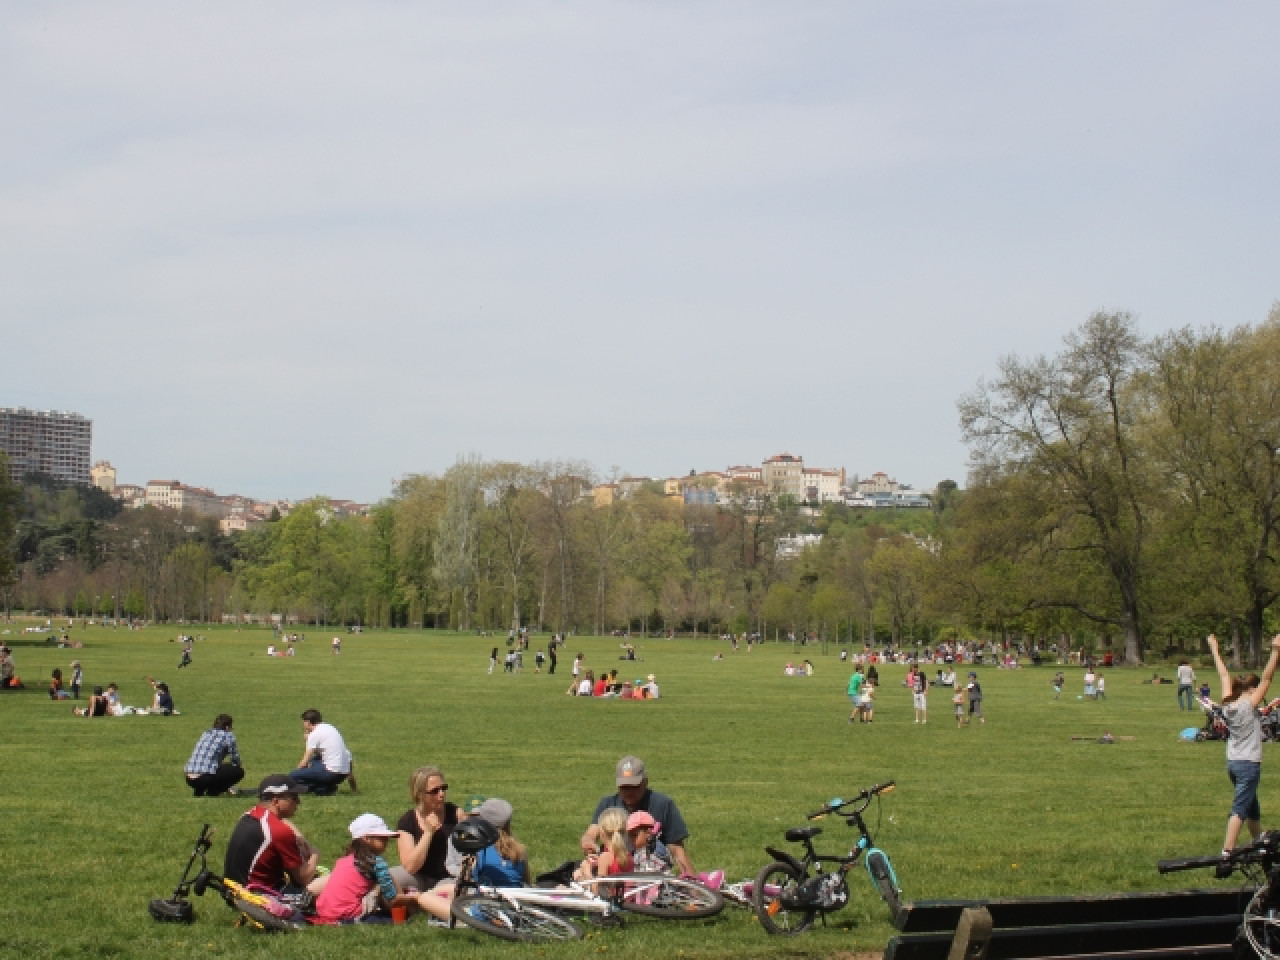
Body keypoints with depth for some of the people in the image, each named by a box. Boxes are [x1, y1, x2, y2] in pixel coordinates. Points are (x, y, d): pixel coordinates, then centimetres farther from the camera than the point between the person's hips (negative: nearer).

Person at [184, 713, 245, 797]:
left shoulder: (205, 734, 26)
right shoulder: (228, 735, 7)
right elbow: (235, 760, 15)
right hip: (205, 778, -7)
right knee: (239, 771, 8)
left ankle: (198, 791, 15)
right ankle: (212, 792, -2)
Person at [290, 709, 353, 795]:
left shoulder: (314, 734, -5)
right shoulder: (331, 728, 19)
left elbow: (304, 763, -4)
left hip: (332, 772, -8)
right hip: (344, 774, 8)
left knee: (292, 777, -6)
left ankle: (324, 788, -8)